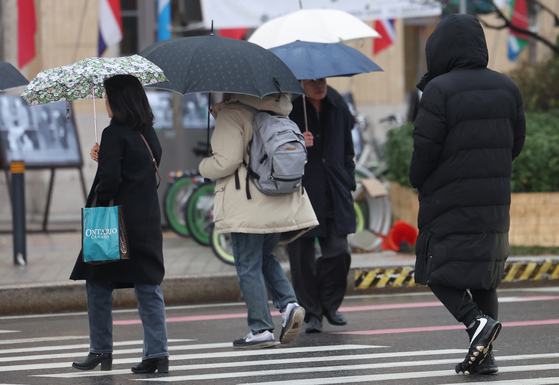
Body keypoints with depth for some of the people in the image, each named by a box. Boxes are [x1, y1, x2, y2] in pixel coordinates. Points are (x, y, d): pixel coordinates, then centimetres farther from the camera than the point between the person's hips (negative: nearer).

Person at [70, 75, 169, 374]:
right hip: (148, 220, 7)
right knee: (148, 285, 5)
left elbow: (110, 180, -20)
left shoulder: (114, 134, -13)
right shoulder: (148, 132, 9)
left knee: (99, 284, 8)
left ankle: (101, 351, 13)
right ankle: (157, 353, -2)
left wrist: (97, 213, -8)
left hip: (118, 216, -7)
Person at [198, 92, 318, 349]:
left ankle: (261, 330, -1)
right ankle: (289, 304, 1)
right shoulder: (275, 113, 12)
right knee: (265, 258, 22)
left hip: (247, 207, -7)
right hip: (281, 204, 7)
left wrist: (204, 166, 4)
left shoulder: (231, 115, -11)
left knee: (248, 266, 0)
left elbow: (227, 161, -18)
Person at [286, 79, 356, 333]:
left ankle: (330, 304, 18)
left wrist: (347, 184, 13)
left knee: (338, 251, -2)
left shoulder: (337, 106, 8)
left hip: (333, 197, 3)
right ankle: (311, 313, 12)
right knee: (302, 257, -1)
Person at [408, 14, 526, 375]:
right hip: (495, 200, 6)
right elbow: (516, 141, 10)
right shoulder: (506, 87, 5)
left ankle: (477, 320, -20)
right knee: (485, 277, 12)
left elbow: (426, 147, -13)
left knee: (439, 272, 3)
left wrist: (419, 182, 6)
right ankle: (485, 356, 8)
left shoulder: (440, 91, -14)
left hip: (449, 201, -6)